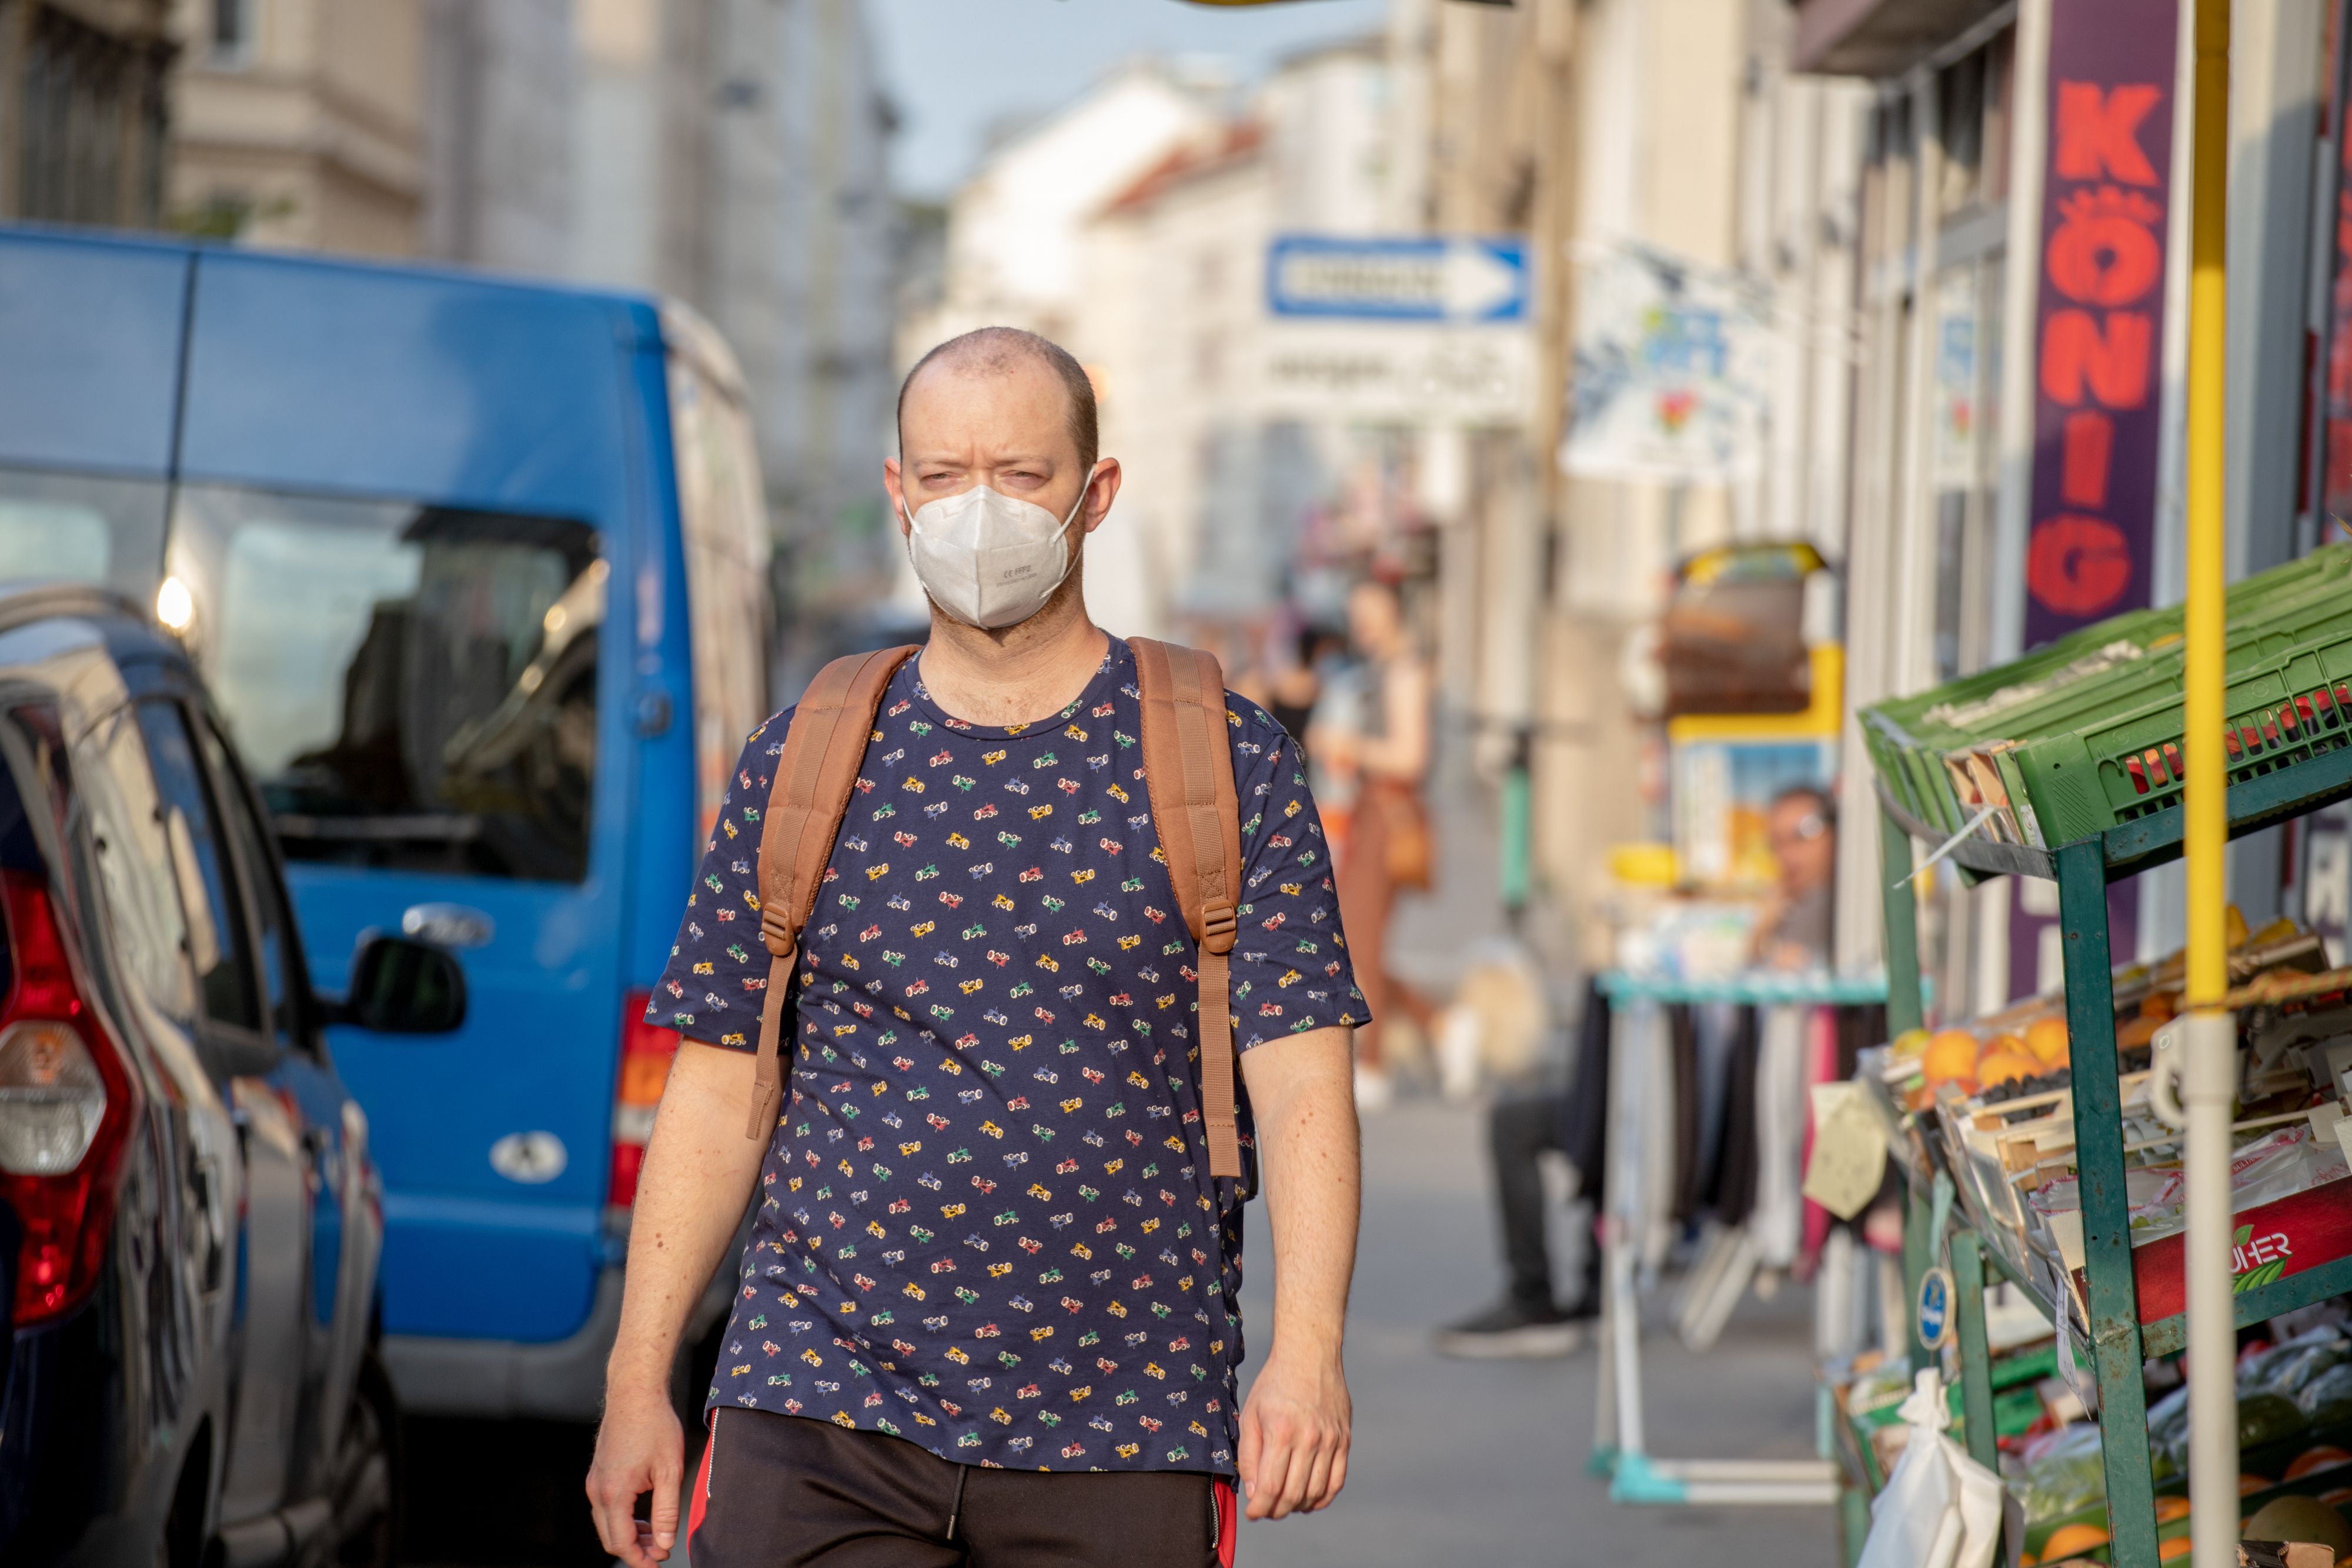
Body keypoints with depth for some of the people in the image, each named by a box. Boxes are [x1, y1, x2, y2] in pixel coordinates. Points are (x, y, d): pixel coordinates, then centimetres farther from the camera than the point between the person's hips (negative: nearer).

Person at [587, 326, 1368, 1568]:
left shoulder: (1225, 767, 3)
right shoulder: (802, 765, 8)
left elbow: (1298, 1075, -4)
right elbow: (717, 1087, 10)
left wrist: (1306, 1348, -18)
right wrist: (637, 1380, 4)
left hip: (1118, 1440, -1)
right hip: (819, 1418, 1)